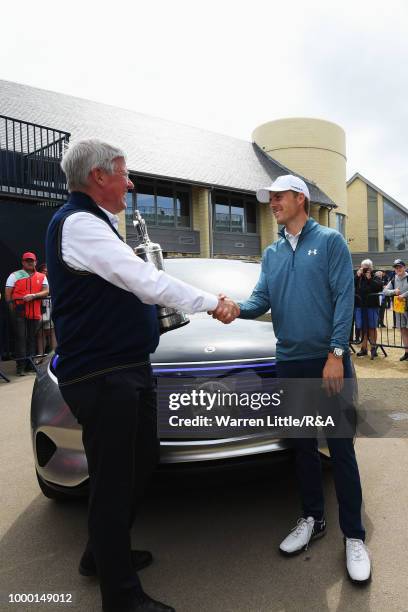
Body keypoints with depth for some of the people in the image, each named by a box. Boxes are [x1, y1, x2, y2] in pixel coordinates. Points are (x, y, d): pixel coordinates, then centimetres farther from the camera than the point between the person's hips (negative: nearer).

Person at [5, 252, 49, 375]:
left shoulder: (41, 277, 13)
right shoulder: (14, 275, 5)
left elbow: (46, 292, 3)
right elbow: (8, 294, 1)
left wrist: (33, 296, -13)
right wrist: (13, 310, -6)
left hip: (35, 312, 3)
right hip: (19, 312, -3)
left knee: (31, 338, 8)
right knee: (20, 338, -6)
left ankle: (30, 364, 17)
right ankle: (20, 366, -3)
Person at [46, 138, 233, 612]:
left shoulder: (93, 225, 18)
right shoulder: (79, 224, -16)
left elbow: (135, 286, 18)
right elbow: (149, 284, -20)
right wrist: (211, 302, -8)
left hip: (127, 370, 11)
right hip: (103, 377, -11)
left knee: (140, 464, 21)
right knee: (114, 483, 2)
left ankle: (103, 555, 41)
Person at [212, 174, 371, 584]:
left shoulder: (329, 241, -2)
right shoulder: (271, 254, 13)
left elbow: (344, 298, -9)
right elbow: (262, 299, 3)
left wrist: (336, 354, -16)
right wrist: (238, 309, -20)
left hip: (328, 361, -5)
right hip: (289, 364, 5)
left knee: (340, 448, 2)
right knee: (303, 446, 14)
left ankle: (354, 535, 18)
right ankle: (312, 519, 31)